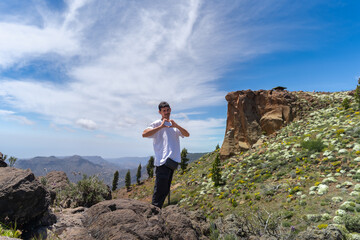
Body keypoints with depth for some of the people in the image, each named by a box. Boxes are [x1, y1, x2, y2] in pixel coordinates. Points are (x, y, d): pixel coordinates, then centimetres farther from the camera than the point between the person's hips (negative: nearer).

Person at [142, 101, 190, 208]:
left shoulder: (174, 126, 19)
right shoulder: (157, 124, 0)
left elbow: (187, 134, 5)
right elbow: (144, 134, -16)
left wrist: (176, 125, -12)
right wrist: (161, 126, -20)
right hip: (162, 161, -7)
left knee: (166, 190, 14)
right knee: (160, 189, -7)